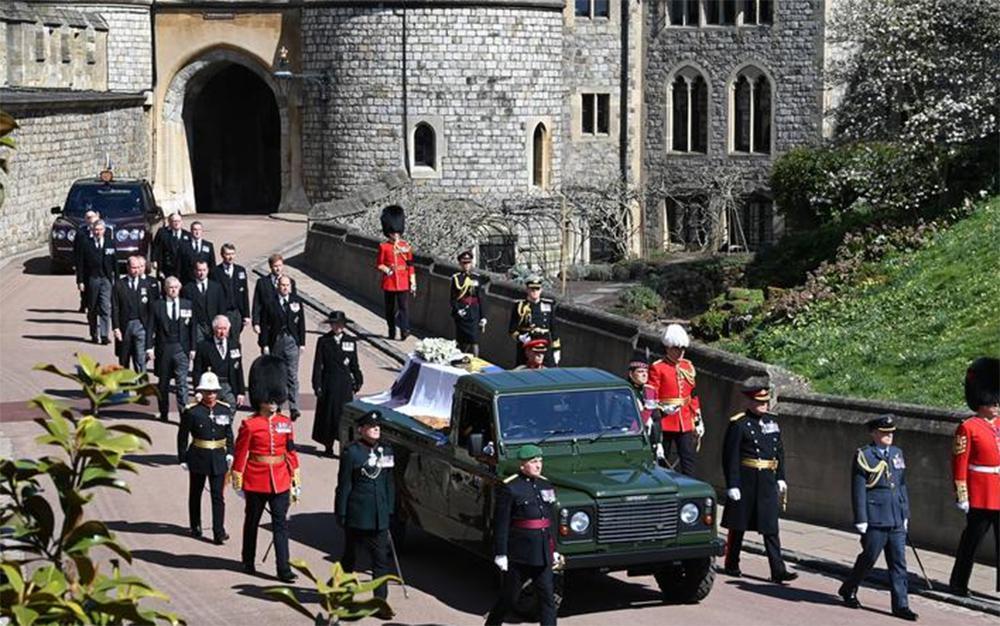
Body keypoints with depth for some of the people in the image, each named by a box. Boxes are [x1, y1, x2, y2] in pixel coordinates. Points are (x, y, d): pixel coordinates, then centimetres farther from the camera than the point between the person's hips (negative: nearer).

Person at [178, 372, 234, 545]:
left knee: (218, 496, -3)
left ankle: (219, 533, -4)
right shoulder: (192, 411, -9)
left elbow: (229, 434, 11)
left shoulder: (225, 410, 1)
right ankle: (195, 527, 30)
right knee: (195, 493, 14)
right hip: (198, 458, -1)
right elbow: (182, 436, -4)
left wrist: (230, 453, 3)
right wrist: (182, 458, -4)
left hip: (218, 458, 1)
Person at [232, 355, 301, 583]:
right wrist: (237, 482, -6)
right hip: (256, 481, -2)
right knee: (252, 521, 14)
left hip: (280, 482, 2)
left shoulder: (285, 424, 4)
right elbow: (240, 454, -6)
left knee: (281, 524, -2)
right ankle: (248, 562, 30)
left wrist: (295, 481, 8)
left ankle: (283, 569, -3)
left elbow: (291, 453, 8)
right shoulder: (249, 425, -8)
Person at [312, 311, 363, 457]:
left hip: (345, 384, 1)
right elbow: (318, 365, -1)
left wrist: (358, 381, 6)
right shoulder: (323, 341, -1)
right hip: (329, 383, -1)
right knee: (328, 413, 4)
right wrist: (317, 385, -6)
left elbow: (354, 365, 12)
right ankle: (328, 446, 15)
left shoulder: (350, 342, 6)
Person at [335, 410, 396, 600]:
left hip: (379, 518, 4)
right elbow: (343, 485, -6)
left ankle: (380, 598, 2)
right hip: (356, 516, -4)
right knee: (350, 556, 13)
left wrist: (390, 511, 9)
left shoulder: (386, 451, 7)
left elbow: (390, 483, 12)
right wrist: (341, 513, -6)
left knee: (382, 558, -1)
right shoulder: (351, 452, -8)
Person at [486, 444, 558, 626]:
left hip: (542, 553, 6)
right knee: (508, 597, 7)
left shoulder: (545, 485, 9)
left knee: (547, 597, 2)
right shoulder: (509, 488, -11)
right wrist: (500, 554, -13)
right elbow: (500, 524, -11)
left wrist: (553, 549, 15)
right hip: (519, 553, -5)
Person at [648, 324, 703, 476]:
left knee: (688, 463, -2)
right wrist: (663, 408, -25)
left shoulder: (688, 367, 11)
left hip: (686, 422, 4)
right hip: (665, 423, -4)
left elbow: (693, 395, 16)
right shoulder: (657, 368, -5)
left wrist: (698, 420, 13)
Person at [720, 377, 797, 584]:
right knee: (738, 526, 7)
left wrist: (780, 478, 12)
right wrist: (732, 485, -16)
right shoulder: (738, 424, -8)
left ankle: (778, 571, -1)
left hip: (767, 483, 5)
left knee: (771, 528, 1)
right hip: (745, 481, -5)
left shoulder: (772, 422, 11)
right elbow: (730, 456, -12)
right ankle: (731, 565, 21)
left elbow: (779, 452, 18)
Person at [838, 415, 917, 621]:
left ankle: (900, 605, 5)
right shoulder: (863, 456, -6)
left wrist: (905, 515, 16)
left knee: (898, 563, 3)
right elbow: (858, 490, -8)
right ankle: (848, 590, 27)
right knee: (869, 558, 4)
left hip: (896, 520, 6)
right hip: (875, 520, -5)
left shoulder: (897, 454, 13)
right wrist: (861, 520, -12)